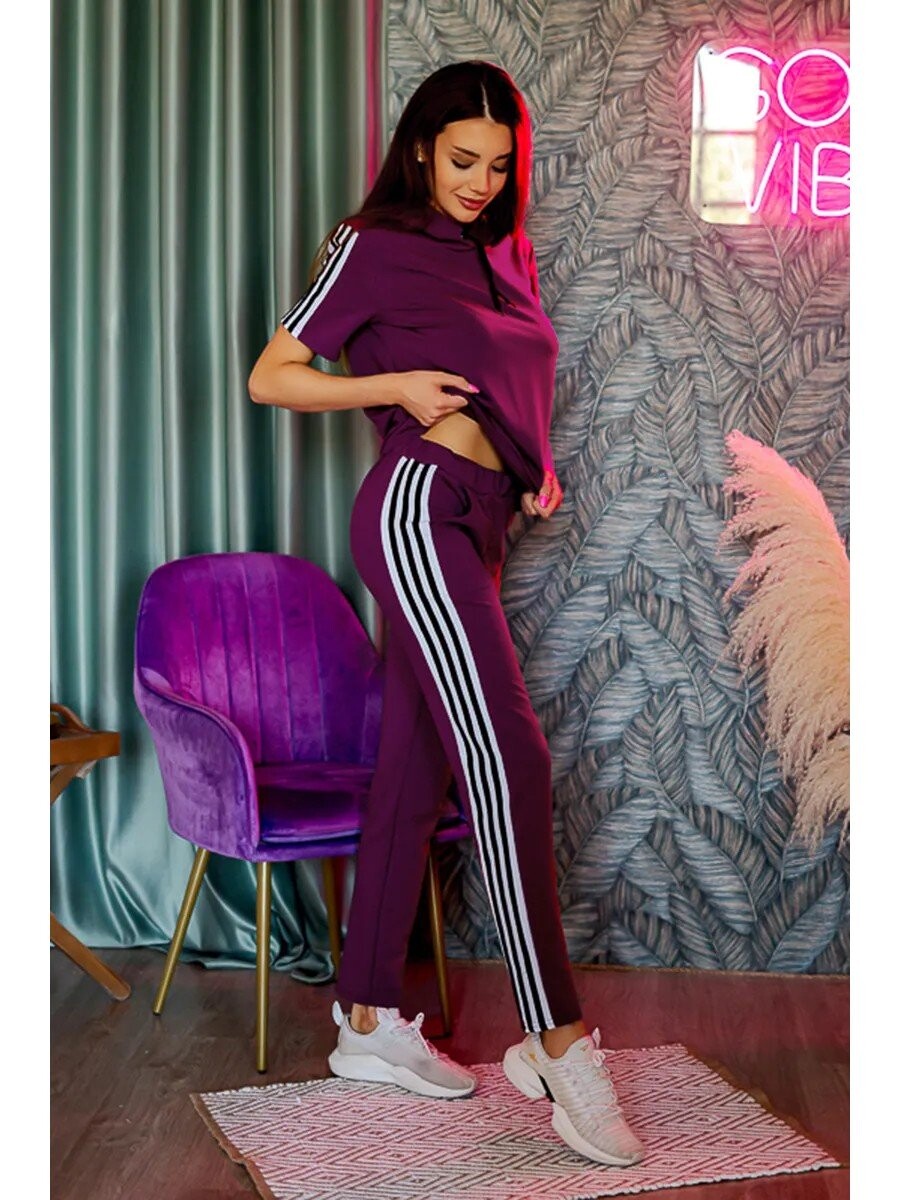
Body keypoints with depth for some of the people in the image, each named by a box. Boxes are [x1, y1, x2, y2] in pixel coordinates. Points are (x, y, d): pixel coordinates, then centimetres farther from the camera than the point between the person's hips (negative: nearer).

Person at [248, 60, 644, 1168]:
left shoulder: (500, 254, 20)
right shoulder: (370, 246, 0)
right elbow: (269, 378, 1)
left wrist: (535, 461, 12)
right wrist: (395, 387, -11)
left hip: (474, 522, 8)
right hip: (419, 507, -8)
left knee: (414, 772, 9)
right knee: (507, 754, -17)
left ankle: (369, 1022, 17)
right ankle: (559, 1045, -18)